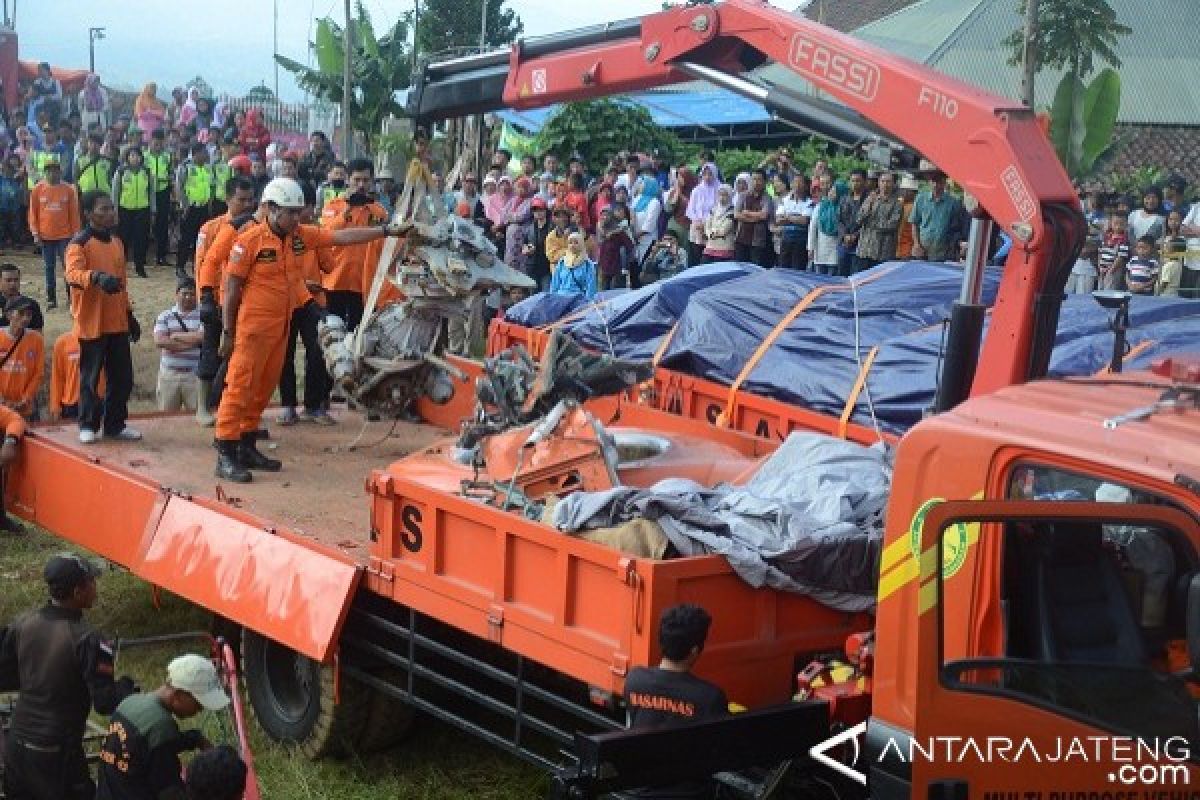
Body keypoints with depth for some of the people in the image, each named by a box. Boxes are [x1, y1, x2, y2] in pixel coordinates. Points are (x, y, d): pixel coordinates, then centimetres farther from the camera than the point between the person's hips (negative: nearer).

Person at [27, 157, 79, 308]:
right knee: (49, 268, 8)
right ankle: (51, 299, 15)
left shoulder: (68, 189, -1)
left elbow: (74, 213, 3)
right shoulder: (38, 189, 0)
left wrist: (75, 232, 1)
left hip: (64, 235, -1)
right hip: (46, 236, 1)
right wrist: (35, 232, -2)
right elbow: (33, 212, 4)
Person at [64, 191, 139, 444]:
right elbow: (72, 274, -28)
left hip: (117, 322, 6)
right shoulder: (79, 243, -10)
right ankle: (88, 426, 13)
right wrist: (96, 276, -47)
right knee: (90, 376, 2)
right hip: (92, 323, -6)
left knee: (122, 376, 9)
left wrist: (129, 313, 20)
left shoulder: (117, 242, 12)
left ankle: (115, 424, 20)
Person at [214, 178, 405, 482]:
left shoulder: (299, 235, 6)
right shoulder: (251, 239, -13)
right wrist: (228, 333, -9)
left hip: (280, 328, 8)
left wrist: (386, 231, -2)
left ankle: (247, 447, 25)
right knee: (240, 387, -7)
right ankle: (226, 454, -5)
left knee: (264, 388, 14)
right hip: (252, 328, -7)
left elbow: (341, 237, 5)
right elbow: (231, 287, -10)